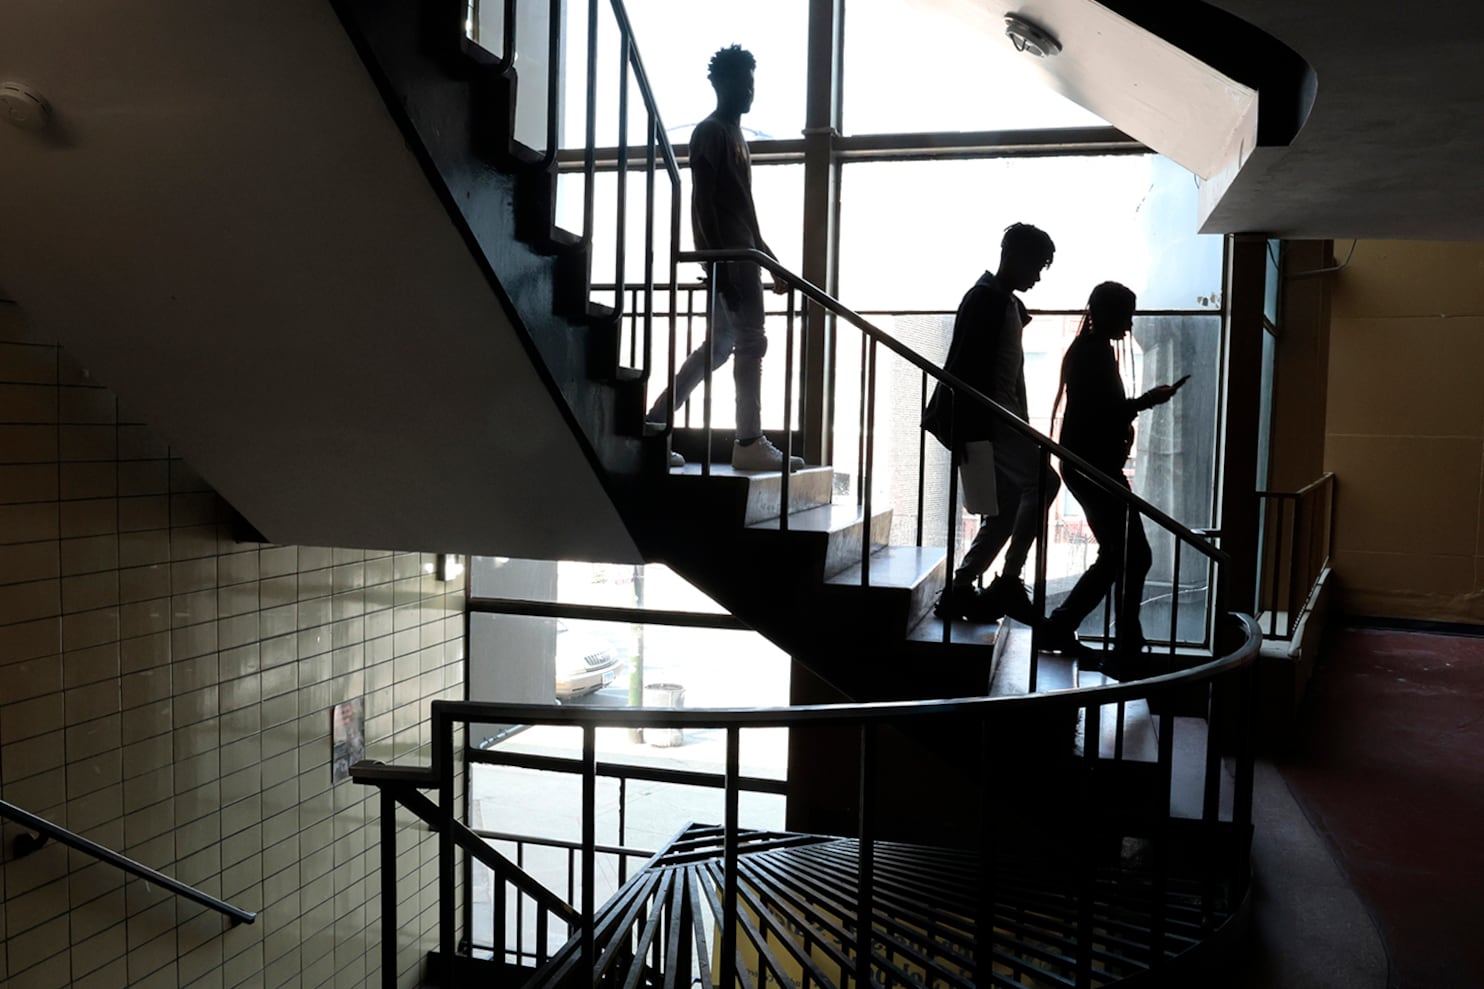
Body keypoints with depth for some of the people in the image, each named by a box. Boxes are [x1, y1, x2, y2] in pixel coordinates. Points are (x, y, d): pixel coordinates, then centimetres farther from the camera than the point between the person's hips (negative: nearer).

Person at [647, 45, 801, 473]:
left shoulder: (735, 134, 23)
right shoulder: (710, 132, -7)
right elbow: (702, 201, -16)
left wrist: (770, 258, 23)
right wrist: (719, 261, -23)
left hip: (741, 252, 10)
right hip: (727, 254, -10)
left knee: (719, 345, 10)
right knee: (750, 342, -8)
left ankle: (655, 425, 13)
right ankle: (750, 443, -3)